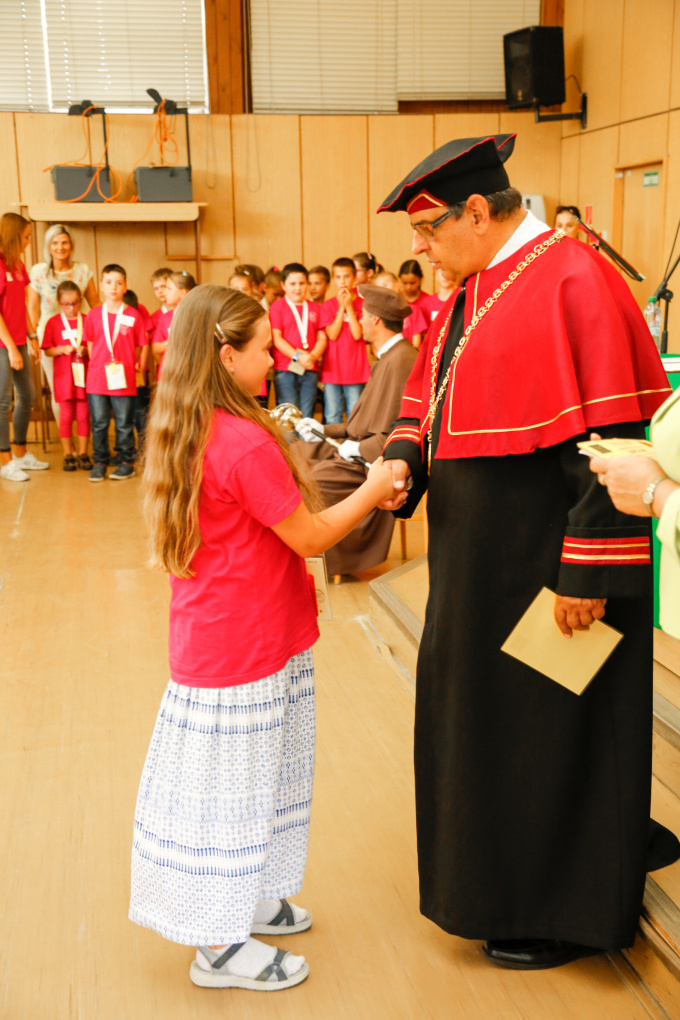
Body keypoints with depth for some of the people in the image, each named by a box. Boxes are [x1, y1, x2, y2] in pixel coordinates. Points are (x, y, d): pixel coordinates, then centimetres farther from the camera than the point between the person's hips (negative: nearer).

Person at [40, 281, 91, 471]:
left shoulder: (87, 320, 1)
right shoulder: (53, 323, 1)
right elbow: (47, 350, 2)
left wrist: (85, 350, -13)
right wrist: (62, 349, -14)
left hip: (83, 375, 0)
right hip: (63, 376, 0)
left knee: (83, 415, 4)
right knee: (66, 416, 4)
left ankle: (83, 453, 14)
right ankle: (68, 454, 13)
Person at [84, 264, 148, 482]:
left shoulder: (133, 315, -2)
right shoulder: (94, 316, 4)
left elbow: (143, 345, 4)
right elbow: (90, 344, 13)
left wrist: (140, 367, 1)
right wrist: (96, 364, 7)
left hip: (124, 380, -2)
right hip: (97, 379, 2)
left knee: (124, 424, 6)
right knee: (99, 423, 7)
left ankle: (126, 462, 16)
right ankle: (100, 462, 17)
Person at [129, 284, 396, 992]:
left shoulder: (183, 435, 5)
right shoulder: (247, 444, -23)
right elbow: (310, 537, -15)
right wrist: (373, 490, -3)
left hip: (208, 635, 9)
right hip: (246, 644, -9)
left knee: (224, 782, 19)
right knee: (235, 784, 3)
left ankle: (242, 903, 35)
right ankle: (220, 947, 18)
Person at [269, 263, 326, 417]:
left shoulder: (315, 308, 14)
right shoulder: (277, 307, 2)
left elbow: (322, 337, 7)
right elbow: (276, 339, -6)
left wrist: (313, 356, -13)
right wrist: (298, 356, -16)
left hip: (310, 370, 3)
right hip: (285, 370, -3)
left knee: (307, 417, 4)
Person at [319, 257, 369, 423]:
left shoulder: (362, 304, 2)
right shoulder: (328, 305, 5)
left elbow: (358, 335, -10)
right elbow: (332, 335, -7)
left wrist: (349, 306, -8)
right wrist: (341, 308, -9)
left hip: (356, 371, -1)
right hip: (332, 370, 1)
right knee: (332, 418, 3)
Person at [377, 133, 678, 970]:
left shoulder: (572, 283, -18)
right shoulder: (469, 293, 10)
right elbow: (427, 395, 18)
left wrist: (588, 572, -23)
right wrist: (403, 460, -3)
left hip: (547, 570, -9)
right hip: (482, 559, 9)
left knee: (551, 732, 5)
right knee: (484, 719, 19)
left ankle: (572, 911, 26)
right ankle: (503, 877, 40)